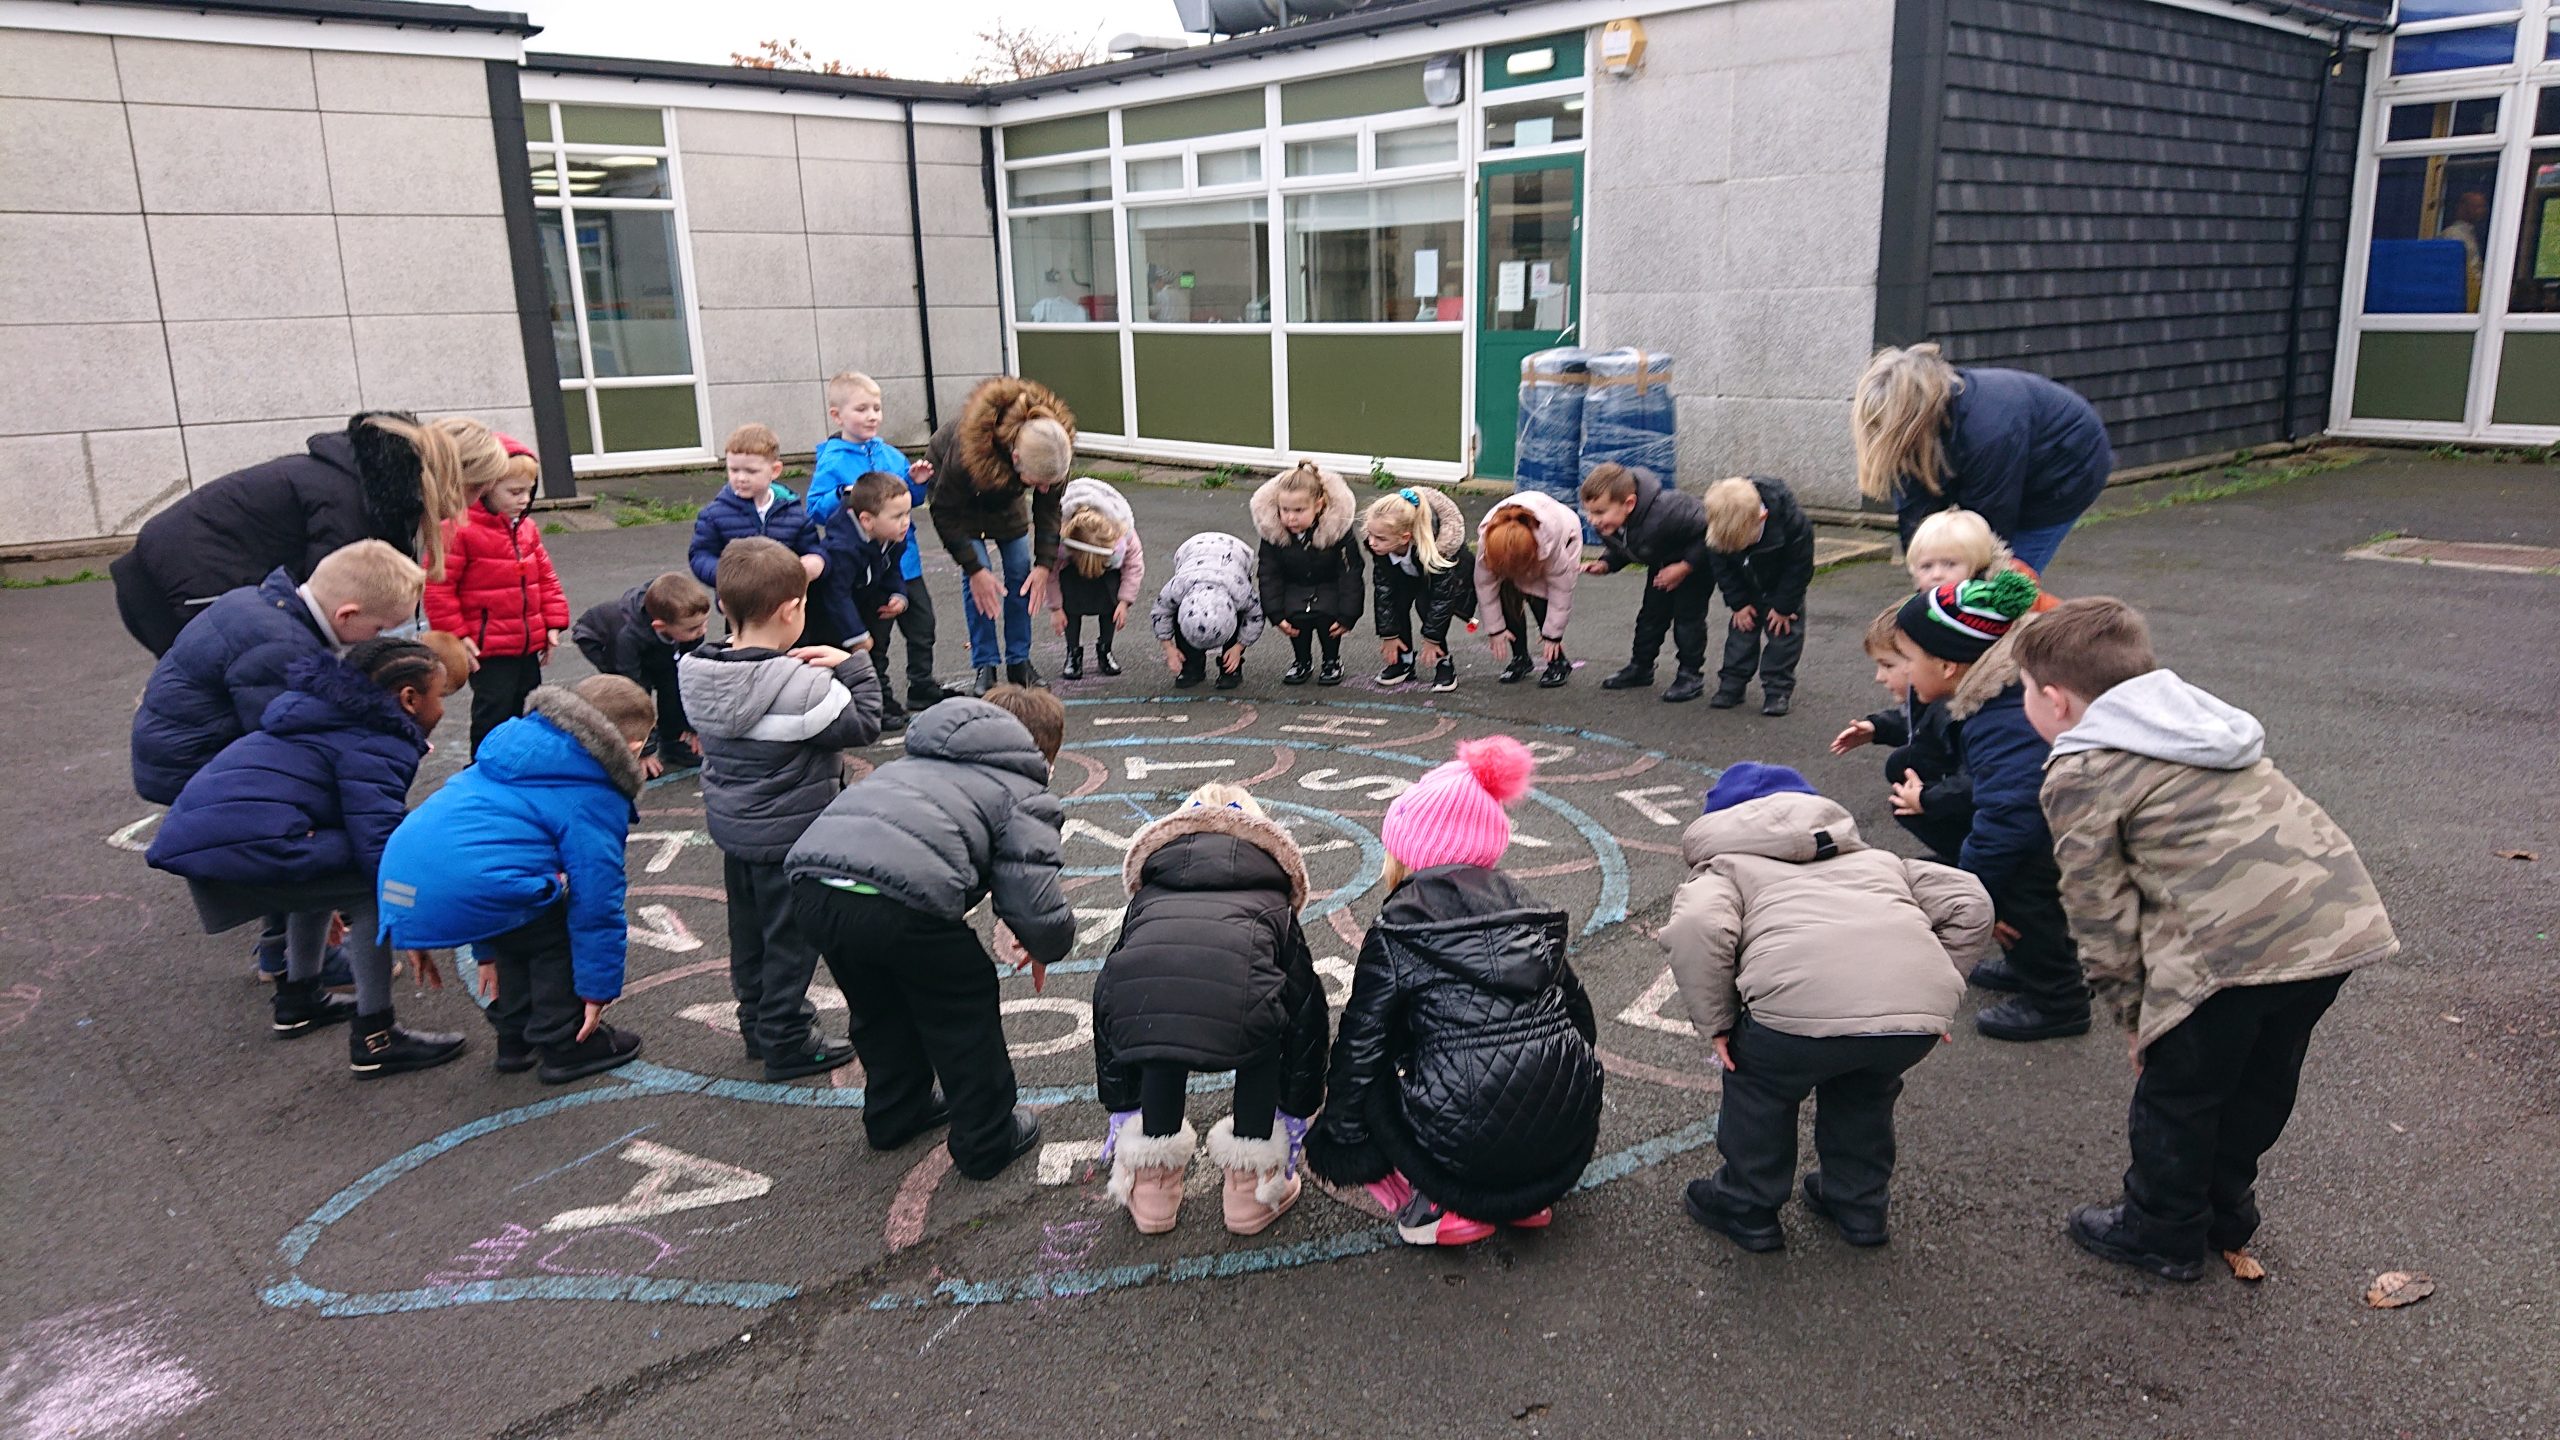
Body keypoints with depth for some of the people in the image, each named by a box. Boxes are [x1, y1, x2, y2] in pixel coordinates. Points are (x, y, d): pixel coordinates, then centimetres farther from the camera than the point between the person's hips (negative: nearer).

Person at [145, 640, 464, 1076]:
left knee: (325, 870, 31)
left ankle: (298, 1000, 39)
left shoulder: (333, 719, 26)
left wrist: (331, 905, 49)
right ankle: (374, 1039, -9)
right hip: (245, 849, -11)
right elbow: (381, 843, -17)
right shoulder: (374, 745, -6)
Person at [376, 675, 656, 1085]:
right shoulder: (594, 799, 0)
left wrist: (489, 952, 40)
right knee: (560, 928, 15)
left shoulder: (512, 747, 25)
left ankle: (515, 1038, 38)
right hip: (467, 893, -9)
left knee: (529, 924, 30)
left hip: (401, 878, 9)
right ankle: (565, 1045, 20)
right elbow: (596, 900, 0)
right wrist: (598, 990, 11)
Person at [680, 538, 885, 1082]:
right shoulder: (803, 685, -28)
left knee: (749, 933, 22)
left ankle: (758, 1022, 37)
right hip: (790, 838, -7)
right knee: (791, 939, 7)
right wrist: (854, 668, -10)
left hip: (731, 828, 7)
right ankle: (786, 1043, 18)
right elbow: (863, 725, -19)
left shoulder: (698, 673, -6)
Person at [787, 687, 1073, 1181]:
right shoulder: (1024, 796, 12)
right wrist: (1047, 948, 24)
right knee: (964, 1009, 19)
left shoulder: (914, 759, 32)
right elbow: (1037, 907, 0)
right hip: (899, 902, -7)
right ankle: (985, 1142, 32)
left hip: (811, 883, 7)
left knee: (881, 1006, 32)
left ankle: (893, 1115, 50)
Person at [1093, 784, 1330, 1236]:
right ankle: (1250, 1182, 35)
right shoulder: (1271, 901, 37)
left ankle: (1152, 1182, 41)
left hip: (1139, 1006, 2)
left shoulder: (1149, 893, 40)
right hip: (1239, 1007, -2)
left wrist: (1121, 1108, 58)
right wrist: (1295, 1113, 54)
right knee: (1266, 1033, 33)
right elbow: (1308, 1009, 42)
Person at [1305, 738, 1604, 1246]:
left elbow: (1360, 1048, 1)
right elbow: (1577, 1010, 19)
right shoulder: (1524, 906, 13)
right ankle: (1525, 1198, 17)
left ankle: (1436, 1205, 2)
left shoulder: (1397, 931, -2)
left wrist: (1337, 1141, 14)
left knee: (1371, 1082, 21)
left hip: (1471, 1143, -5)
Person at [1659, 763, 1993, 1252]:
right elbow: (1971, 904, 27)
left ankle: (1747, 1208, 37)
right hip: (1921, 1014, 5)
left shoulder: (1726, 865, 23)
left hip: (1805, 1006, -4)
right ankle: (1858, 1204, 46)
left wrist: (1716, 1024, 7)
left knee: (1759, 1086, 27)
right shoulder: (1875, 859, 38)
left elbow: (1698, 928, -1)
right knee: (1864, 1089, 36)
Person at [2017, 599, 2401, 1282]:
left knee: (2175, 1092, 12)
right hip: (2342, 915, 9)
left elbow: (2102, 914, 0)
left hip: (2238, 943, -8)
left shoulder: (2078, 775, 0)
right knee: (2260, 1080, 25)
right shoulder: (2189, 715, 24)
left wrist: (2133, 1014, 11)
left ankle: (2161, 1232, 28)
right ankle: (2225, 1209, 43)